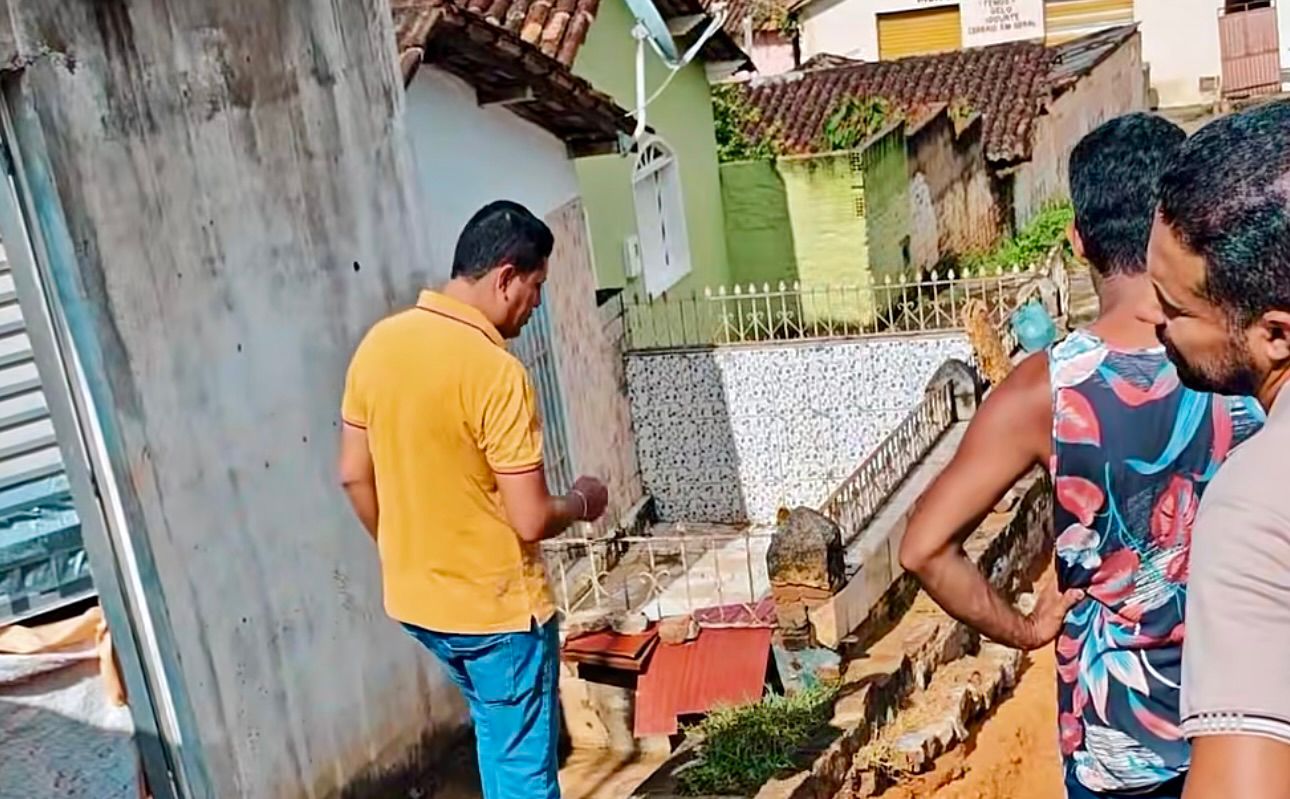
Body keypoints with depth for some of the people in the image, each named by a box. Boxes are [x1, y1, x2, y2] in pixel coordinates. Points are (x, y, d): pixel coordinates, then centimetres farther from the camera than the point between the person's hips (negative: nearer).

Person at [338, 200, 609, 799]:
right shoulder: (496, 373, -24)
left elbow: (354, 476, 6)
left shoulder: (378, 344, -2)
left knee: (497, 725, 28)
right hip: (495, 605, -7)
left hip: (413, 597, 8)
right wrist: (582, 502, -1)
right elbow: (530, 521, -22)